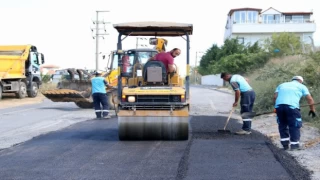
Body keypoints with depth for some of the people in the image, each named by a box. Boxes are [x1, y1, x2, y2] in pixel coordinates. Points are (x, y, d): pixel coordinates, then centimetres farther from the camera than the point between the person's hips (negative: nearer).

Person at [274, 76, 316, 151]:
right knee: (294, 125, 7)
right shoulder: (301, 86, 23)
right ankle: (294, 144, 8)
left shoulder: (282, 85, 31)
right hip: (292, 106, -3)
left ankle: (285, 144, 18)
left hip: (279, 105, 4)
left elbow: (275, 97, 16)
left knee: (282, 124, 17)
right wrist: (312, 109, 24)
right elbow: (310, 99, 14)